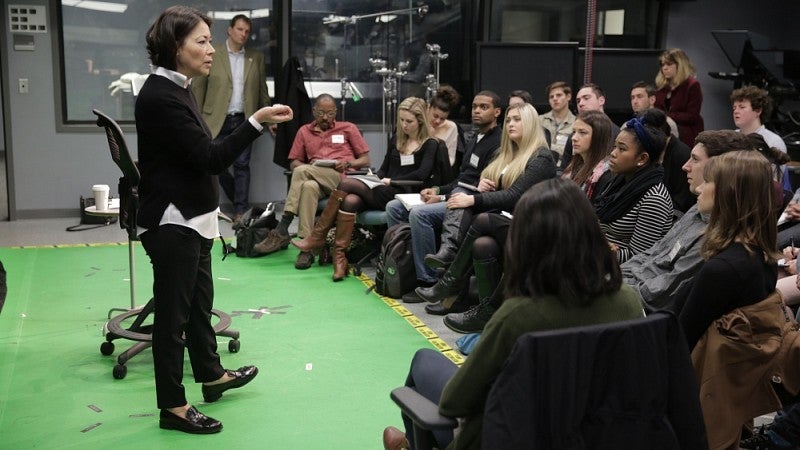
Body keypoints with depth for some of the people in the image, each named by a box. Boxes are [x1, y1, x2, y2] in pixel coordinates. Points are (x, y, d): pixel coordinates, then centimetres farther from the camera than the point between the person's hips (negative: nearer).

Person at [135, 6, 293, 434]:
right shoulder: (160, 97, -21)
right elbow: (209, 157, -24)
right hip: (172, 223, -10)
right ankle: (172, 406, 12)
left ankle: (211, 375, 38)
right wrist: (257, 121, -29)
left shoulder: (177, 89, 10)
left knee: (199, 301, 21)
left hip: (190, 219, 10)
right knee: (173, 311, 0)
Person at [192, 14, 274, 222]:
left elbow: (262, 91, 13)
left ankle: (241, 210, 8)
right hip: (217, 120, -1)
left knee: (242, 165, 1)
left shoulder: (257, 58, 9)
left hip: (244, 120, 1)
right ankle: (240, 201, 19)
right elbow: (198, 88, 1)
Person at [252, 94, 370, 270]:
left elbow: (366, 160, 14)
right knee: (309, 187, -37)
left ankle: (281, 232, -30)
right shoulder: (304, 131, 24)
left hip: (343, 178, -2)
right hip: (315, 178, 2)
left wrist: (347, 163, -7)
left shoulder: (348, 128, 18)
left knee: (302, 171, -30)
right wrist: (310, 166, -2)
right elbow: (293, 163, 21)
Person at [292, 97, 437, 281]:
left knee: (346, 183, -20)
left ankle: (318, 236, -11)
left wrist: (391, 181, -10)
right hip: (383, 192, 6)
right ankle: (339, 257, -32)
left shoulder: (430, 145, 2)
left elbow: (422, 174, -13)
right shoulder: (396, 140, 22)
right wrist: (376, 179, 2)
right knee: (350, 200, -29)